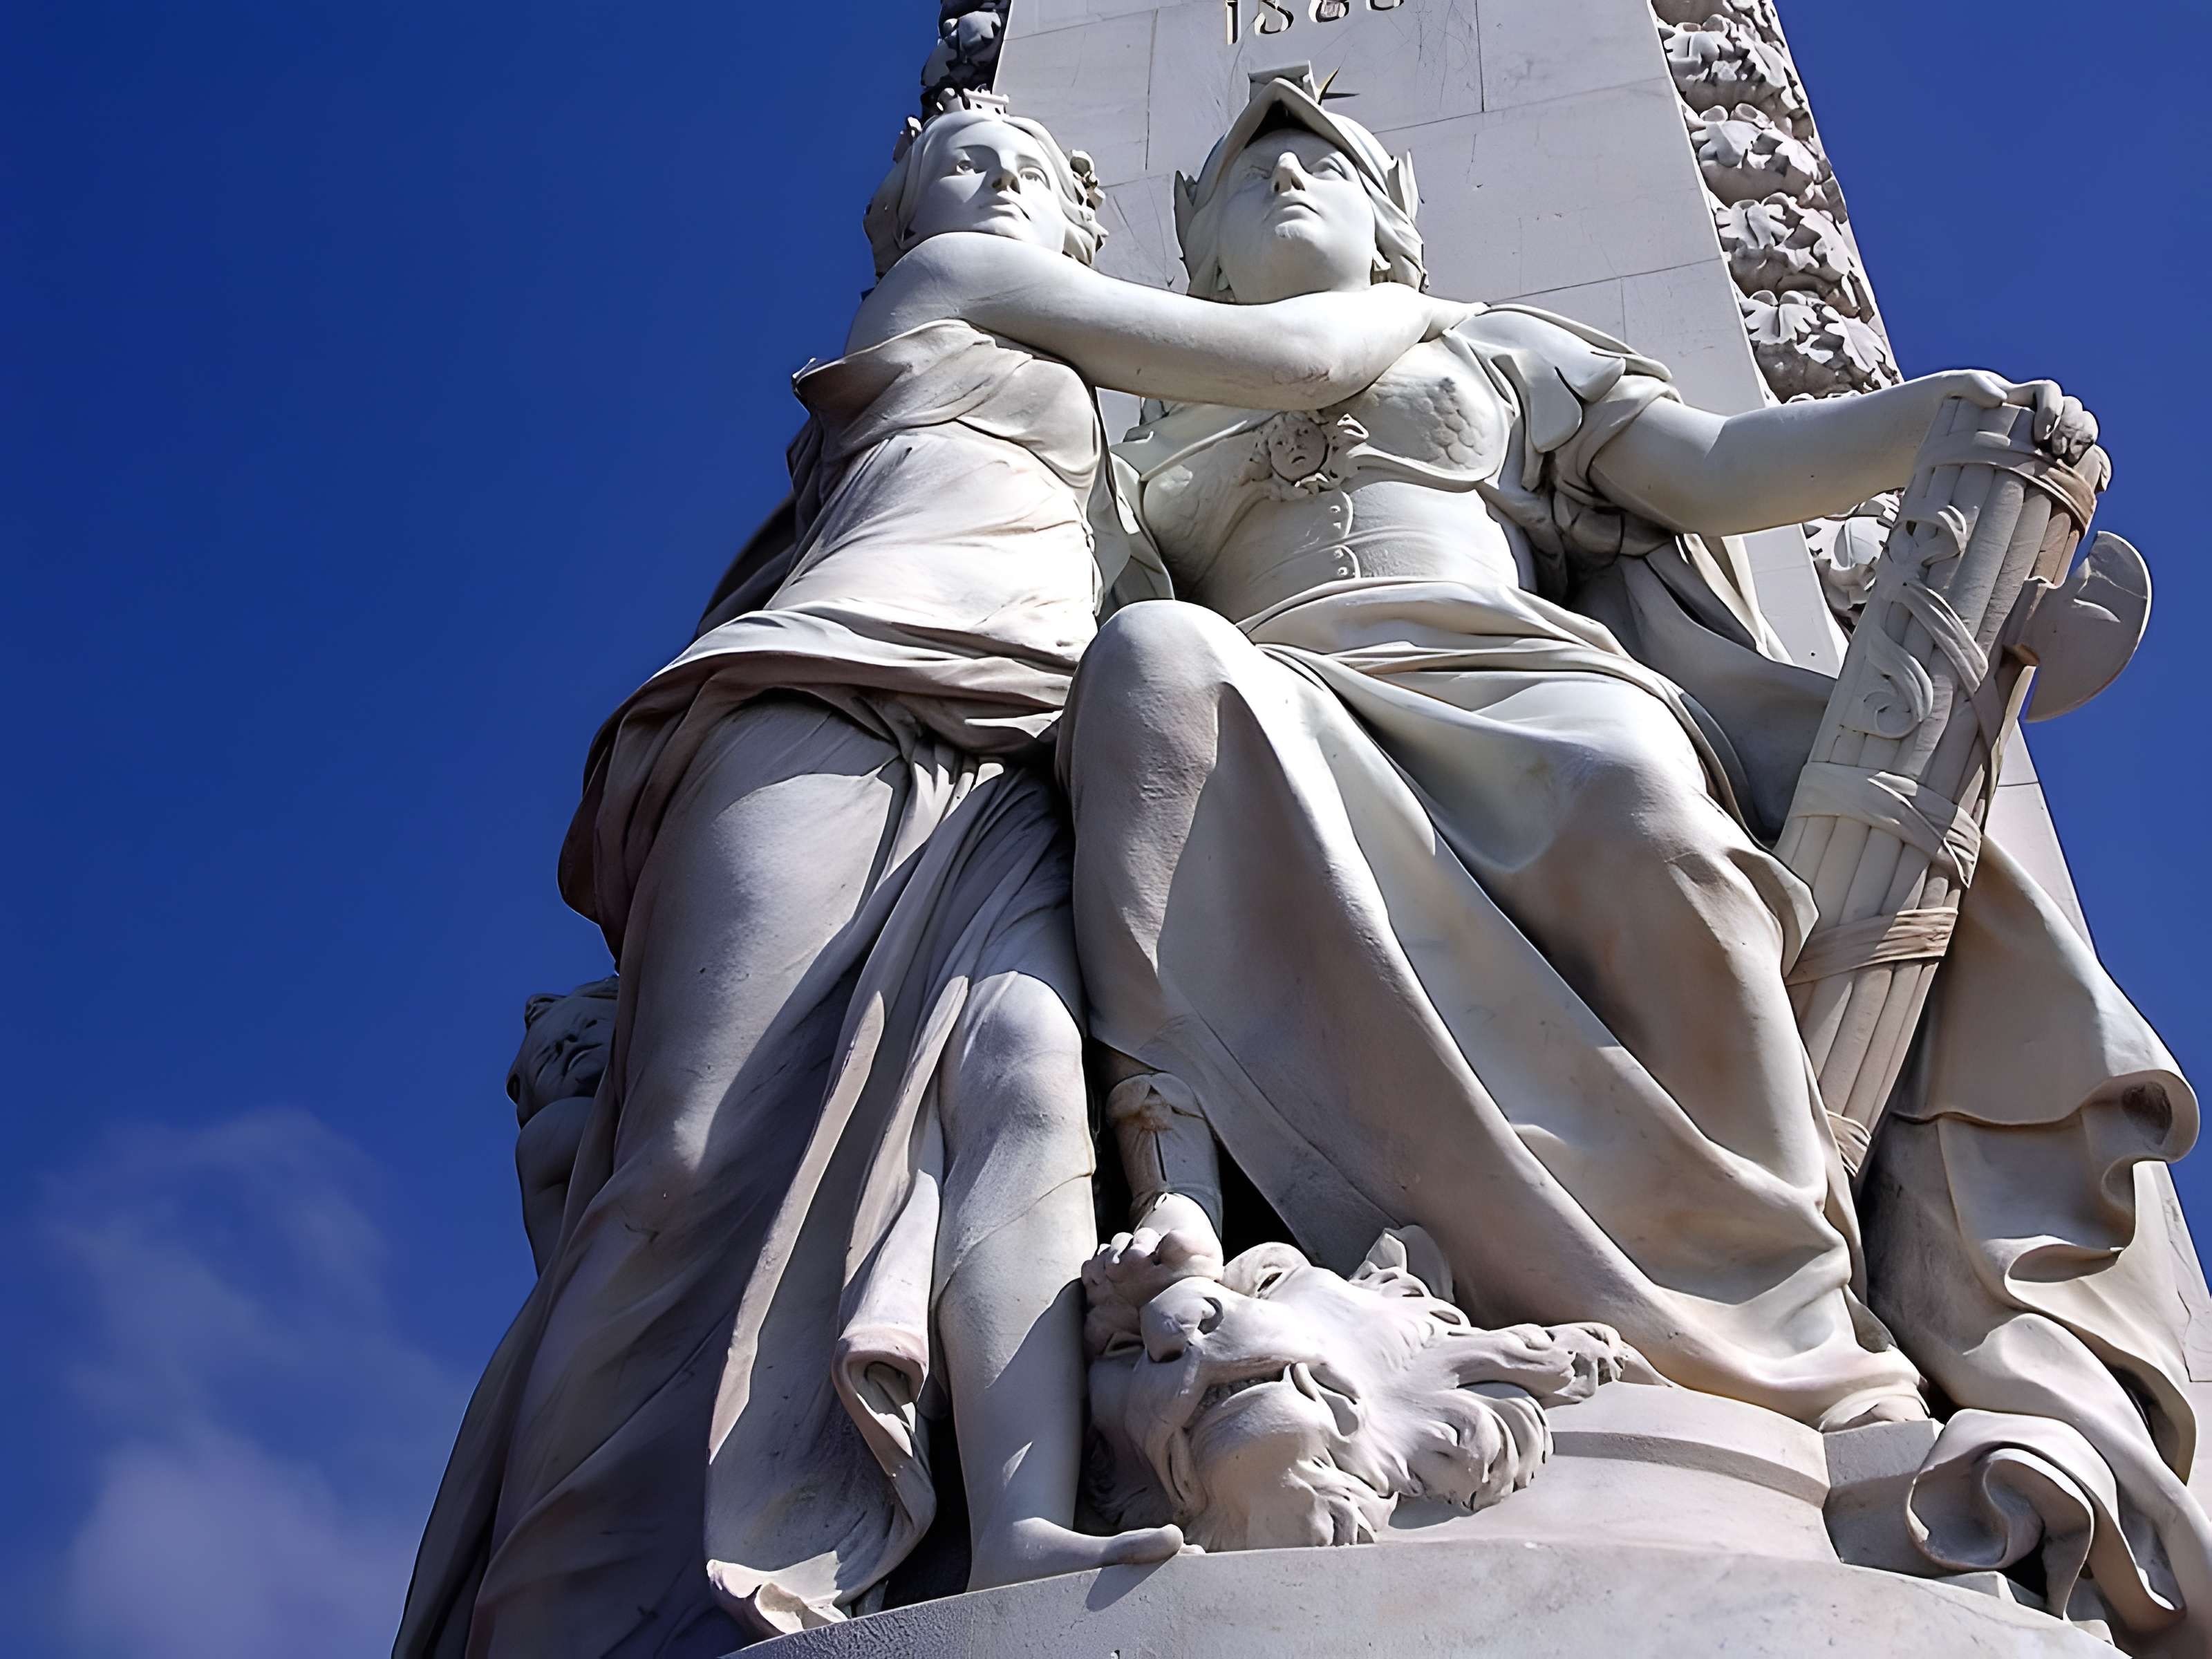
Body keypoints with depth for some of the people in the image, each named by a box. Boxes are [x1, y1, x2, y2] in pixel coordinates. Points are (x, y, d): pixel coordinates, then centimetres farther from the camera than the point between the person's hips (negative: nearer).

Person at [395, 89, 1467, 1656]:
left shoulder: (1070, 446, 40)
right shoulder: (948, 278, 20)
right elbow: (1294, 355, 16)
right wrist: (1416, 303, 32)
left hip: (996, 788, 6)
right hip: (842, 715, -6)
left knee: (1026, 1074, -26)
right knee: (725, 1152, -21)